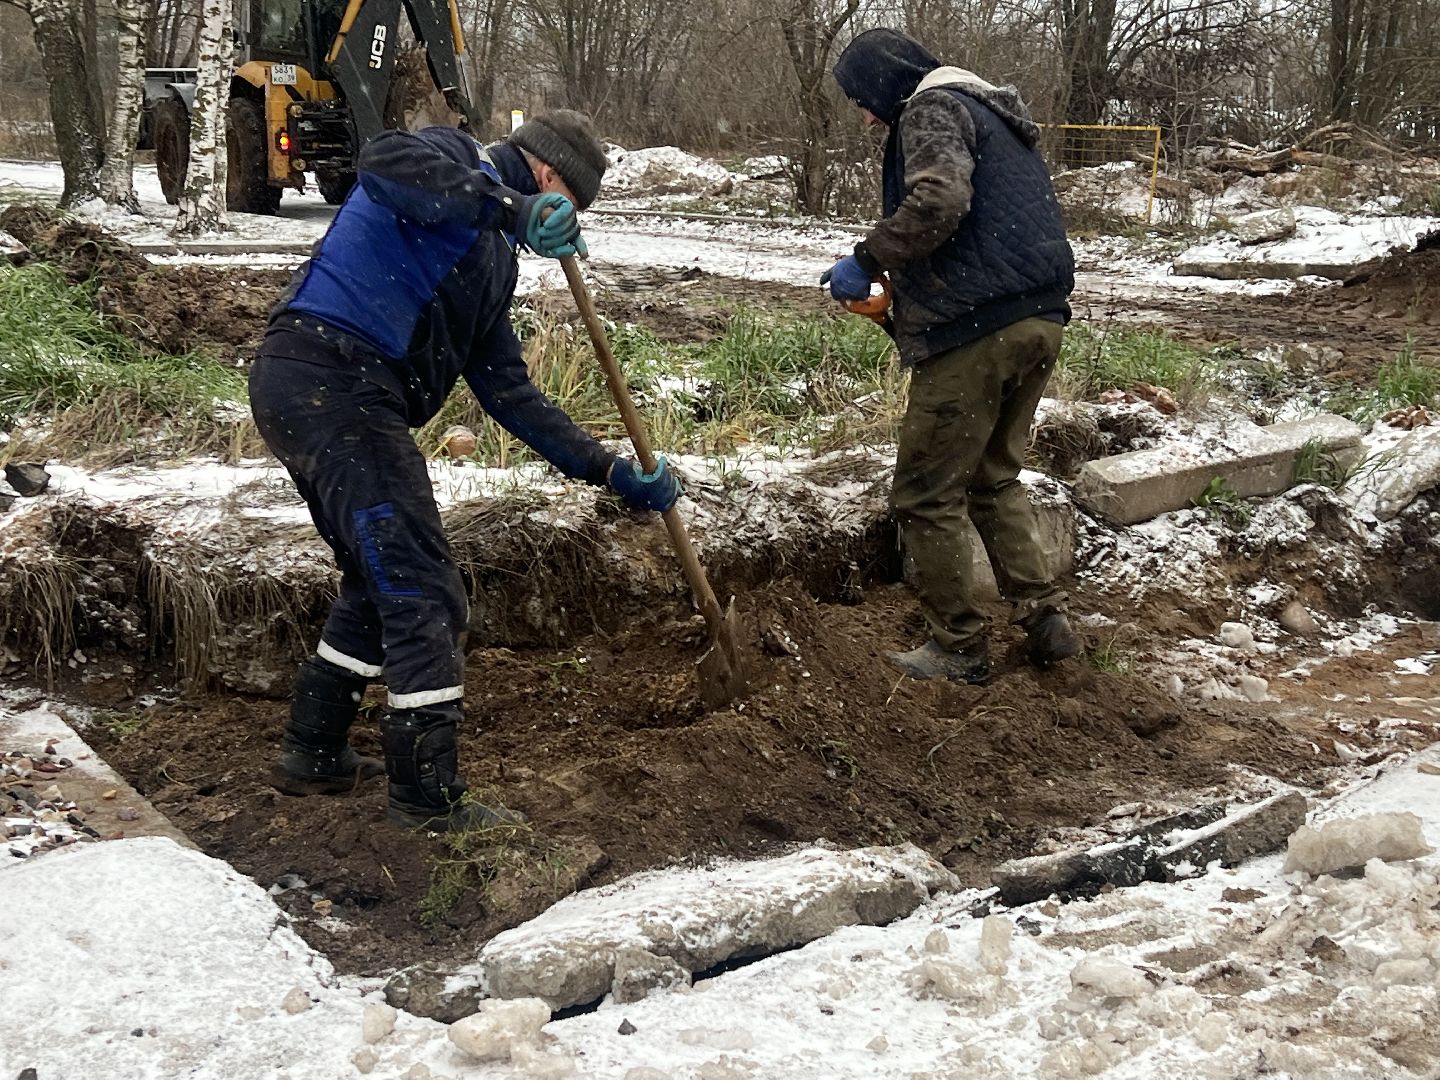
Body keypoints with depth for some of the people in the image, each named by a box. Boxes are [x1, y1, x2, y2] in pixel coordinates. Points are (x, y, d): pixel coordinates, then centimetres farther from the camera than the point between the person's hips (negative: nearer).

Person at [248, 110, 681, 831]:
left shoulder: (491, 259, 27)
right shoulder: (458, 161, 3)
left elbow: (509, 393, 25)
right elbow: (383, 163, -22)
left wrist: (611, 471, 23)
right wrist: (512, 208, -24)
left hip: (326, 395, 10)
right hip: (327, 374, -10)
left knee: (382, 581, 21)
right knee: (423, 590, -7)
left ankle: (312, 755, 33)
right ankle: (428, 799, 1)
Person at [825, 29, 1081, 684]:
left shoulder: (933, 107, -4)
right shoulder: (991, 113, 26)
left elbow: (938, 199, -24)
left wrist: (868, 261, -15)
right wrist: (903, 283, 21)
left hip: (975, 329, -10)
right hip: (1040, 318, 10)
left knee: (928, 496, 2)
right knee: (995, 478, 22)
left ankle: (959, 648, 9)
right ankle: (1044, 617, 16)